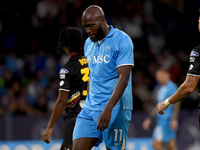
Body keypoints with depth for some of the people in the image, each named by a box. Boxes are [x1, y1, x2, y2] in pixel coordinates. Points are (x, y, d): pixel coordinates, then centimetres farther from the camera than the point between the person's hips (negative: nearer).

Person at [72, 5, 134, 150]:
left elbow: (124, 78, -18)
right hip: (90, 107, 6)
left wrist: (108, 109, -26)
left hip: (115, 107, -6)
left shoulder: (122, 40, -10)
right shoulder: (89, 43, 13)